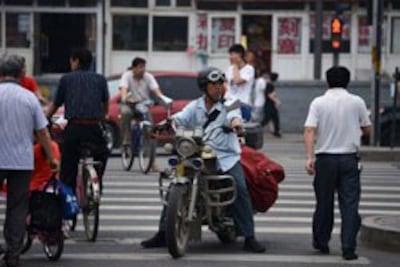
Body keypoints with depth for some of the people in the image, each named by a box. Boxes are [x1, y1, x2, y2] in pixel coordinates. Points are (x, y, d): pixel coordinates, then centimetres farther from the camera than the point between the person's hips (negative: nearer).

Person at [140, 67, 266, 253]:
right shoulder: (195, 107, 12)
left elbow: (234, 117, -17)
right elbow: (179, 118, -3)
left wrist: (236, 124, -42)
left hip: (226, 156, -2)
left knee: (240, 190, -20)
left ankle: (249, 238, -15)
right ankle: (162, 234, 3)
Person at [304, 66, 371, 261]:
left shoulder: (318, 103, -2)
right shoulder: (357, 102, 0)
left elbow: (309, 130, -12)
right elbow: (366, 129, 8)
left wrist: (309, 157, -14)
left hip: (326, 158, 0)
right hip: (349, 159, 0)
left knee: (324, 202, 11)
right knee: (350, 203, -1)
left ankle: (321, 242, 23)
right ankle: (348, 247, -8)